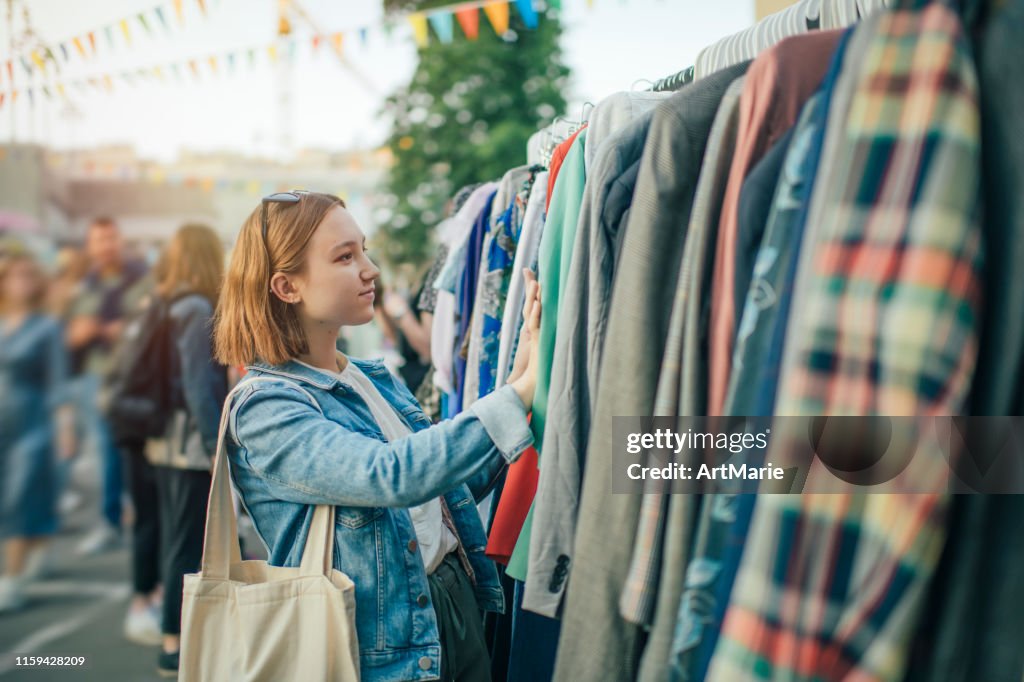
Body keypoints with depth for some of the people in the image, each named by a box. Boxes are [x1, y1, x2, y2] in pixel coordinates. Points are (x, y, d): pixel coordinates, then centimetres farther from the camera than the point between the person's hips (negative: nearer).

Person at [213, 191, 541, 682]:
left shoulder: (375, 379, 7)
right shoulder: (264, 410, -17)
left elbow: (454, 486, 11)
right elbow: (396, 475, -31)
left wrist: (519, 371, 2)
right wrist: (524, 390, -30)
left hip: (461, 606, 7)